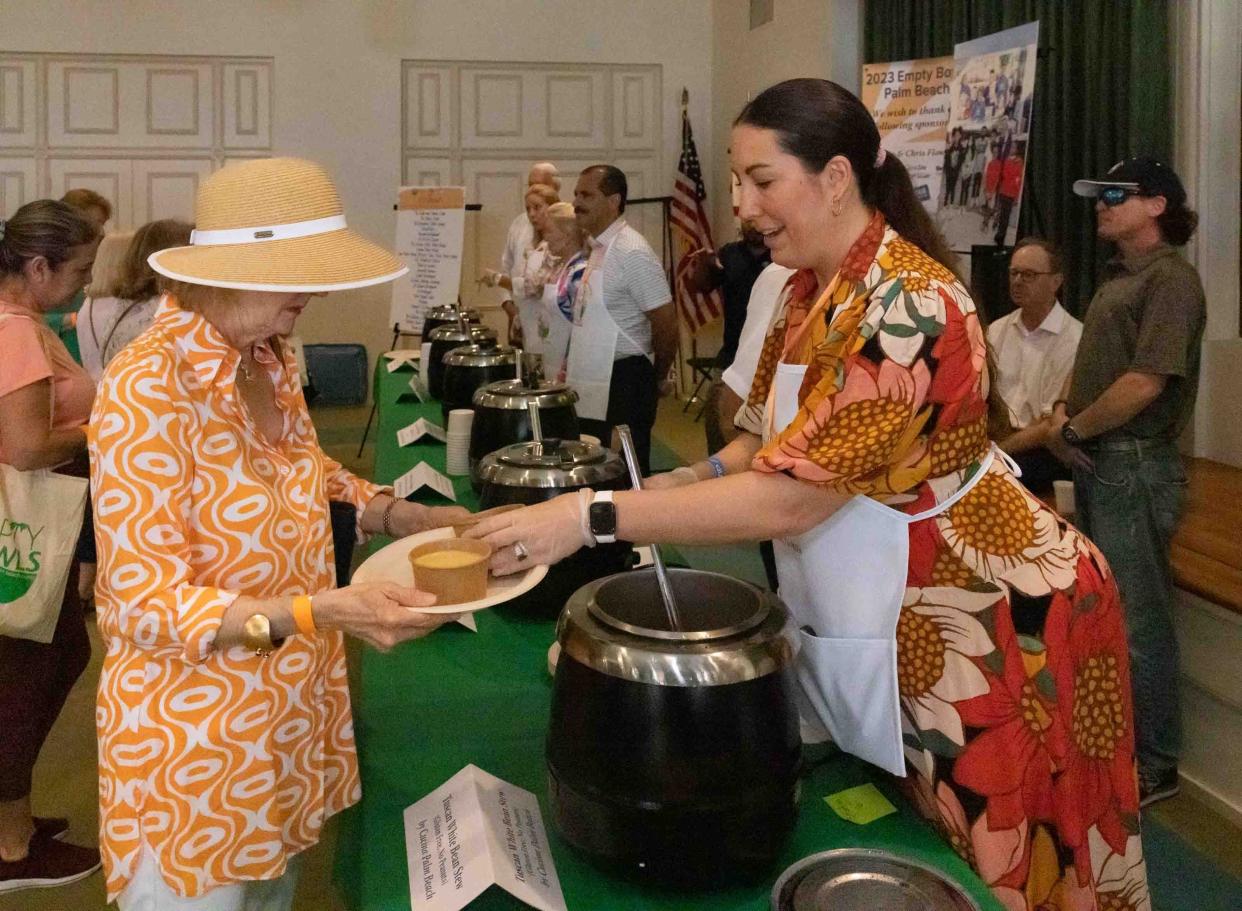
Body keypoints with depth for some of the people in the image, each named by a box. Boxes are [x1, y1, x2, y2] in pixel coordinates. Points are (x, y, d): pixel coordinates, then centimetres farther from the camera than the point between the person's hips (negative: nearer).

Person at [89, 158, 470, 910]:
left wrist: (406, 517, -2)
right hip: (195, 745, -7)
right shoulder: (145, 391, -24)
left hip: (293, 718, 7)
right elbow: (146, 605, -23)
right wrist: (325, 612, -34)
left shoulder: (271, 363, 0)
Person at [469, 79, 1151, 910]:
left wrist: (592, 518, -31)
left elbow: (792, 497, -31)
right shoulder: (812, 290, 2)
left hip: (985, 627, -8)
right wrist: (669, 489, -7)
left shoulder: (909, 308, -27)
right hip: (877, 624, 8)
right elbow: (772, 443, 10)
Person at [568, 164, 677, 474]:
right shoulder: (597, 248, 12)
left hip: (622, 385, -9)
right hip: (595, 387, 9)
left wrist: (659, 379, -2)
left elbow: (666, 323, -15)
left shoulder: (632, 252, -15)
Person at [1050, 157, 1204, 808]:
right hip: (1097, 463, 10)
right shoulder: (1118, 277, 17)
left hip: (1134, 467, -10)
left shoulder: (1170, 278, -14)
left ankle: (1154, 765, 11)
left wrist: (1073, 428, -11)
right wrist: (1062, 411, -1)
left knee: (1138, 621, -1)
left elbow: (1144, 383, -23)